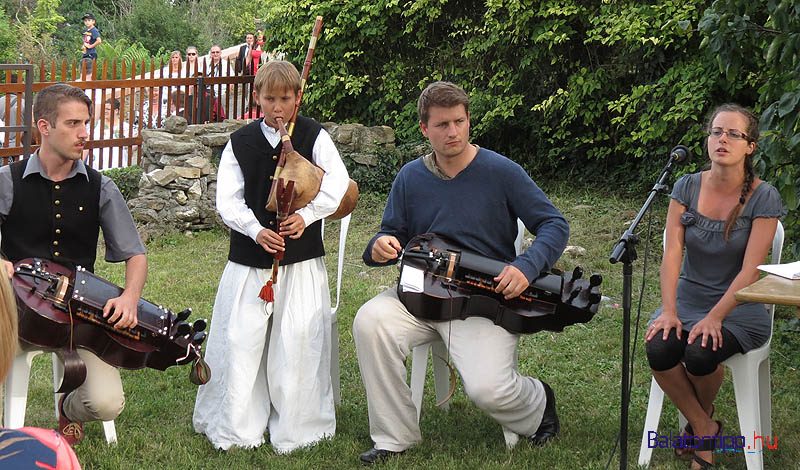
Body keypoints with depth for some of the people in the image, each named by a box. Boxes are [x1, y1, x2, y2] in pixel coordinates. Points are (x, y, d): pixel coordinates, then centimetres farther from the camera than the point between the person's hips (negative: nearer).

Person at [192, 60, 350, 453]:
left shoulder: (314, 136, 1)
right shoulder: (240, 143, 4)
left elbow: (337, 184, -4)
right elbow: (228, 199, 1)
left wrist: (305, 215, -17)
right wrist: (256, 230, -15)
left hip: (301, 259, -1)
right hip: (249, 258, 2)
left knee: (298, 341, -3)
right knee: (239, 340, 1)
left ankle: (295, 427, 11)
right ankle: (234, 427, 14)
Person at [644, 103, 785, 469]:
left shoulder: (764, 198, -10)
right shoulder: (687, 188, -1)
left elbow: (749, 270, -15)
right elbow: (672, 254, -7)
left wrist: (715, 318, -25)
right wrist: (668, 311, -19)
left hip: (739, 306, -3)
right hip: (688, 298, 3)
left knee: (700, 353, -31)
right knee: (659, 349, -27)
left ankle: (701, 416, 5)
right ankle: (704, 430, -4)